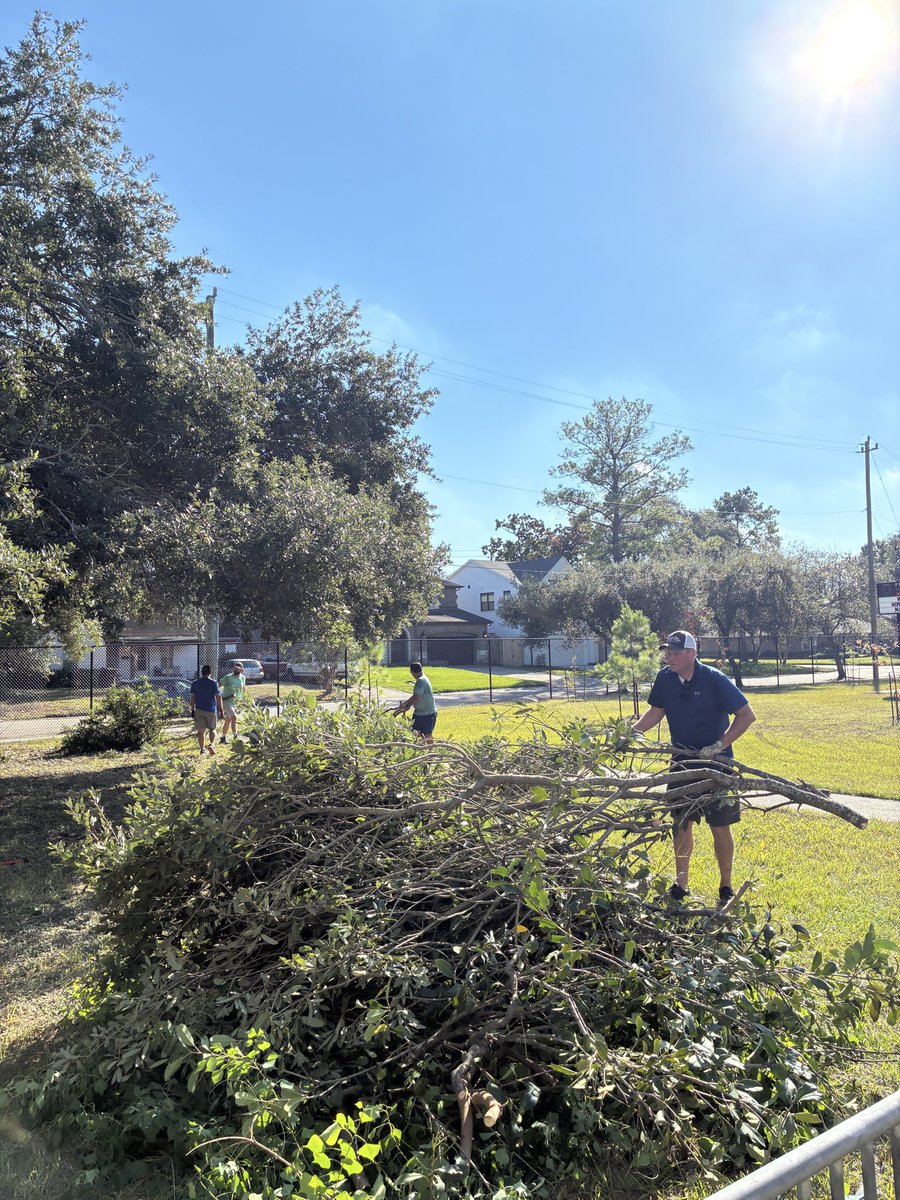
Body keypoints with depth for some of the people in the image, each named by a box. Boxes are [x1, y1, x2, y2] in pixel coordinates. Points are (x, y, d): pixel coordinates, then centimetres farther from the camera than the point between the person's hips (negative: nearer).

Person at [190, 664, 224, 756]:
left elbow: (192, 698, 2)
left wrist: (192, 710, 9)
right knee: (212, 729, 11)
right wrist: (221, 709, -1)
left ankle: (202, 749, 9)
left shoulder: (195, 683, 2)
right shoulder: (213, 683, -6)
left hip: (199, 710, 2)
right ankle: (212, 744, -10)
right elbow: (218, 697, -7)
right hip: (211, 710, -2)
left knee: (201, 730, 7)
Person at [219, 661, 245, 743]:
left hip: (236, 702, 6)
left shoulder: (242, 678, 6)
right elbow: (218, 685, -14)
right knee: (234, 717, -22)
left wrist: (242, 699, 23)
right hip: (227, 701, -6)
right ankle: (235, 736, -20)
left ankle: (223, 738, 27)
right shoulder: (228, 677, -12)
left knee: (228, 720, 14)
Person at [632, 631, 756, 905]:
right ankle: (680, 885, 21)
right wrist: (632, 731, -4)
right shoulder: (665, 678, -3)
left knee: (720, 827, 3)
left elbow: (747, 715, -14)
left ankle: (726, 887, 20)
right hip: (682, 761, 4)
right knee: (681, 823, 9)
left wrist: (719, 745, -20)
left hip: (716, 761, -4)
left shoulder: (715, 680, -17)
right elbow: (656, 711, 11)